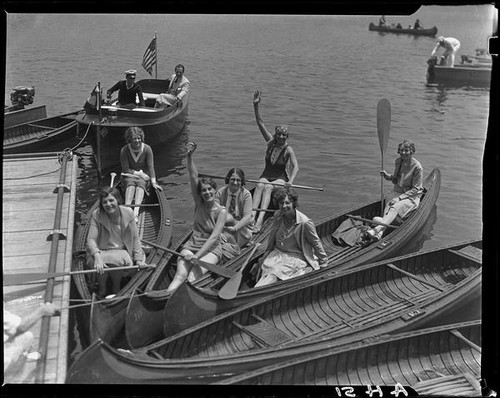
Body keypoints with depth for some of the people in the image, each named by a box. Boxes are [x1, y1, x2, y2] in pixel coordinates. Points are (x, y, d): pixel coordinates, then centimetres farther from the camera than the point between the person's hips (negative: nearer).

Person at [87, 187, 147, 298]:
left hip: (122, 251, 1)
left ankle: (116, 288, -4)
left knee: (117, 260, -33)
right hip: (101, 252, -1)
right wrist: (97, 257, -36)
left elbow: (135, 238, 2)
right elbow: (91, 239, -17)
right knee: (99, 263, -34)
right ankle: (102, 290, -6)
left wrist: (138, 259, -4)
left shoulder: (128, 213, -5)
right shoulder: (96, 215, -10)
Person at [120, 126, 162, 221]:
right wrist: (139, 173, -14)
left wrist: (153, 182, -19)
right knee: (130, 183, -32)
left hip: (144, 176, 0)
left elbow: (150, 167, -10)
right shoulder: (124, 150, -8)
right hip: (129, 176, 0)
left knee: (140, 184, -31)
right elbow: (125, 169, -6)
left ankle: (136, 212, -50)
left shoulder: (147, 149, -7)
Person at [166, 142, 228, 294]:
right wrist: (189, 156, -17)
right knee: (180, 275, -24)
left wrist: (197, 256, -22)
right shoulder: (199, 204, 6)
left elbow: (214, 237, -13)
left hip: (211, 249, -3)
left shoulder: (221, 211, -5)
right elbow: (193, 178, -5)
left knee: (192, 279, -27)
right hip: (191, 246, 3)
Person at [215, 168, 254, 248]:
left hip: (242, 227, -1)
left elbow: (247, 216, -20)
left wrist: (235, 228, -38)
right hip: (224, 226, 1)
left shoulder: (246, 194, -10)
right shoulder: (220, 192, -5)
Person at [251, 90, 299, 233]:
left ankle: (261, 218, -53)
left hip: (280, 179, -3)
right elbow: (260, 123, -1)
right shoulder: (271, 142, 4)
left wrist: (291, 181, -38)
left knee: (268, 188, -35)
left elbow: (296, 166, -20)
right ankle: (252, 214, -50)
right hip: (265, 176, 3)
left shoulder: (288, 149, -7)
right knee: (260, 186, -32)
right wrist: (256, 105, -11)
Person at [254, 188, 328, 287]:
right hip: (277, 253, 6)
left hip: (295, 257, -6)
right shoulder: (277, 216, 0)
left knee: (274, 273, -28)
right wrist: (267, 253, 23)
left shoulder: (305, 223, -16)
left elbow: (316, 243, -4)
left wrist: (323, 261, 3)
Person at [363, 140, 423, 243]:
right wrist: (387, 176, -2)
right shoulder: (398, 161, 6)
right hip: (397, 192, 5)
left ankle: (377, 228, -53)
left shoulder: (417, 167, -13)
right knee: (389, 205, -27)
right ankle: (379, 233, -49)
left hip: (412, 197, -5)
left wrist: (399, 198, -20)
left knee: (396, 207, -33)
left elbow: (415, 189, -13)